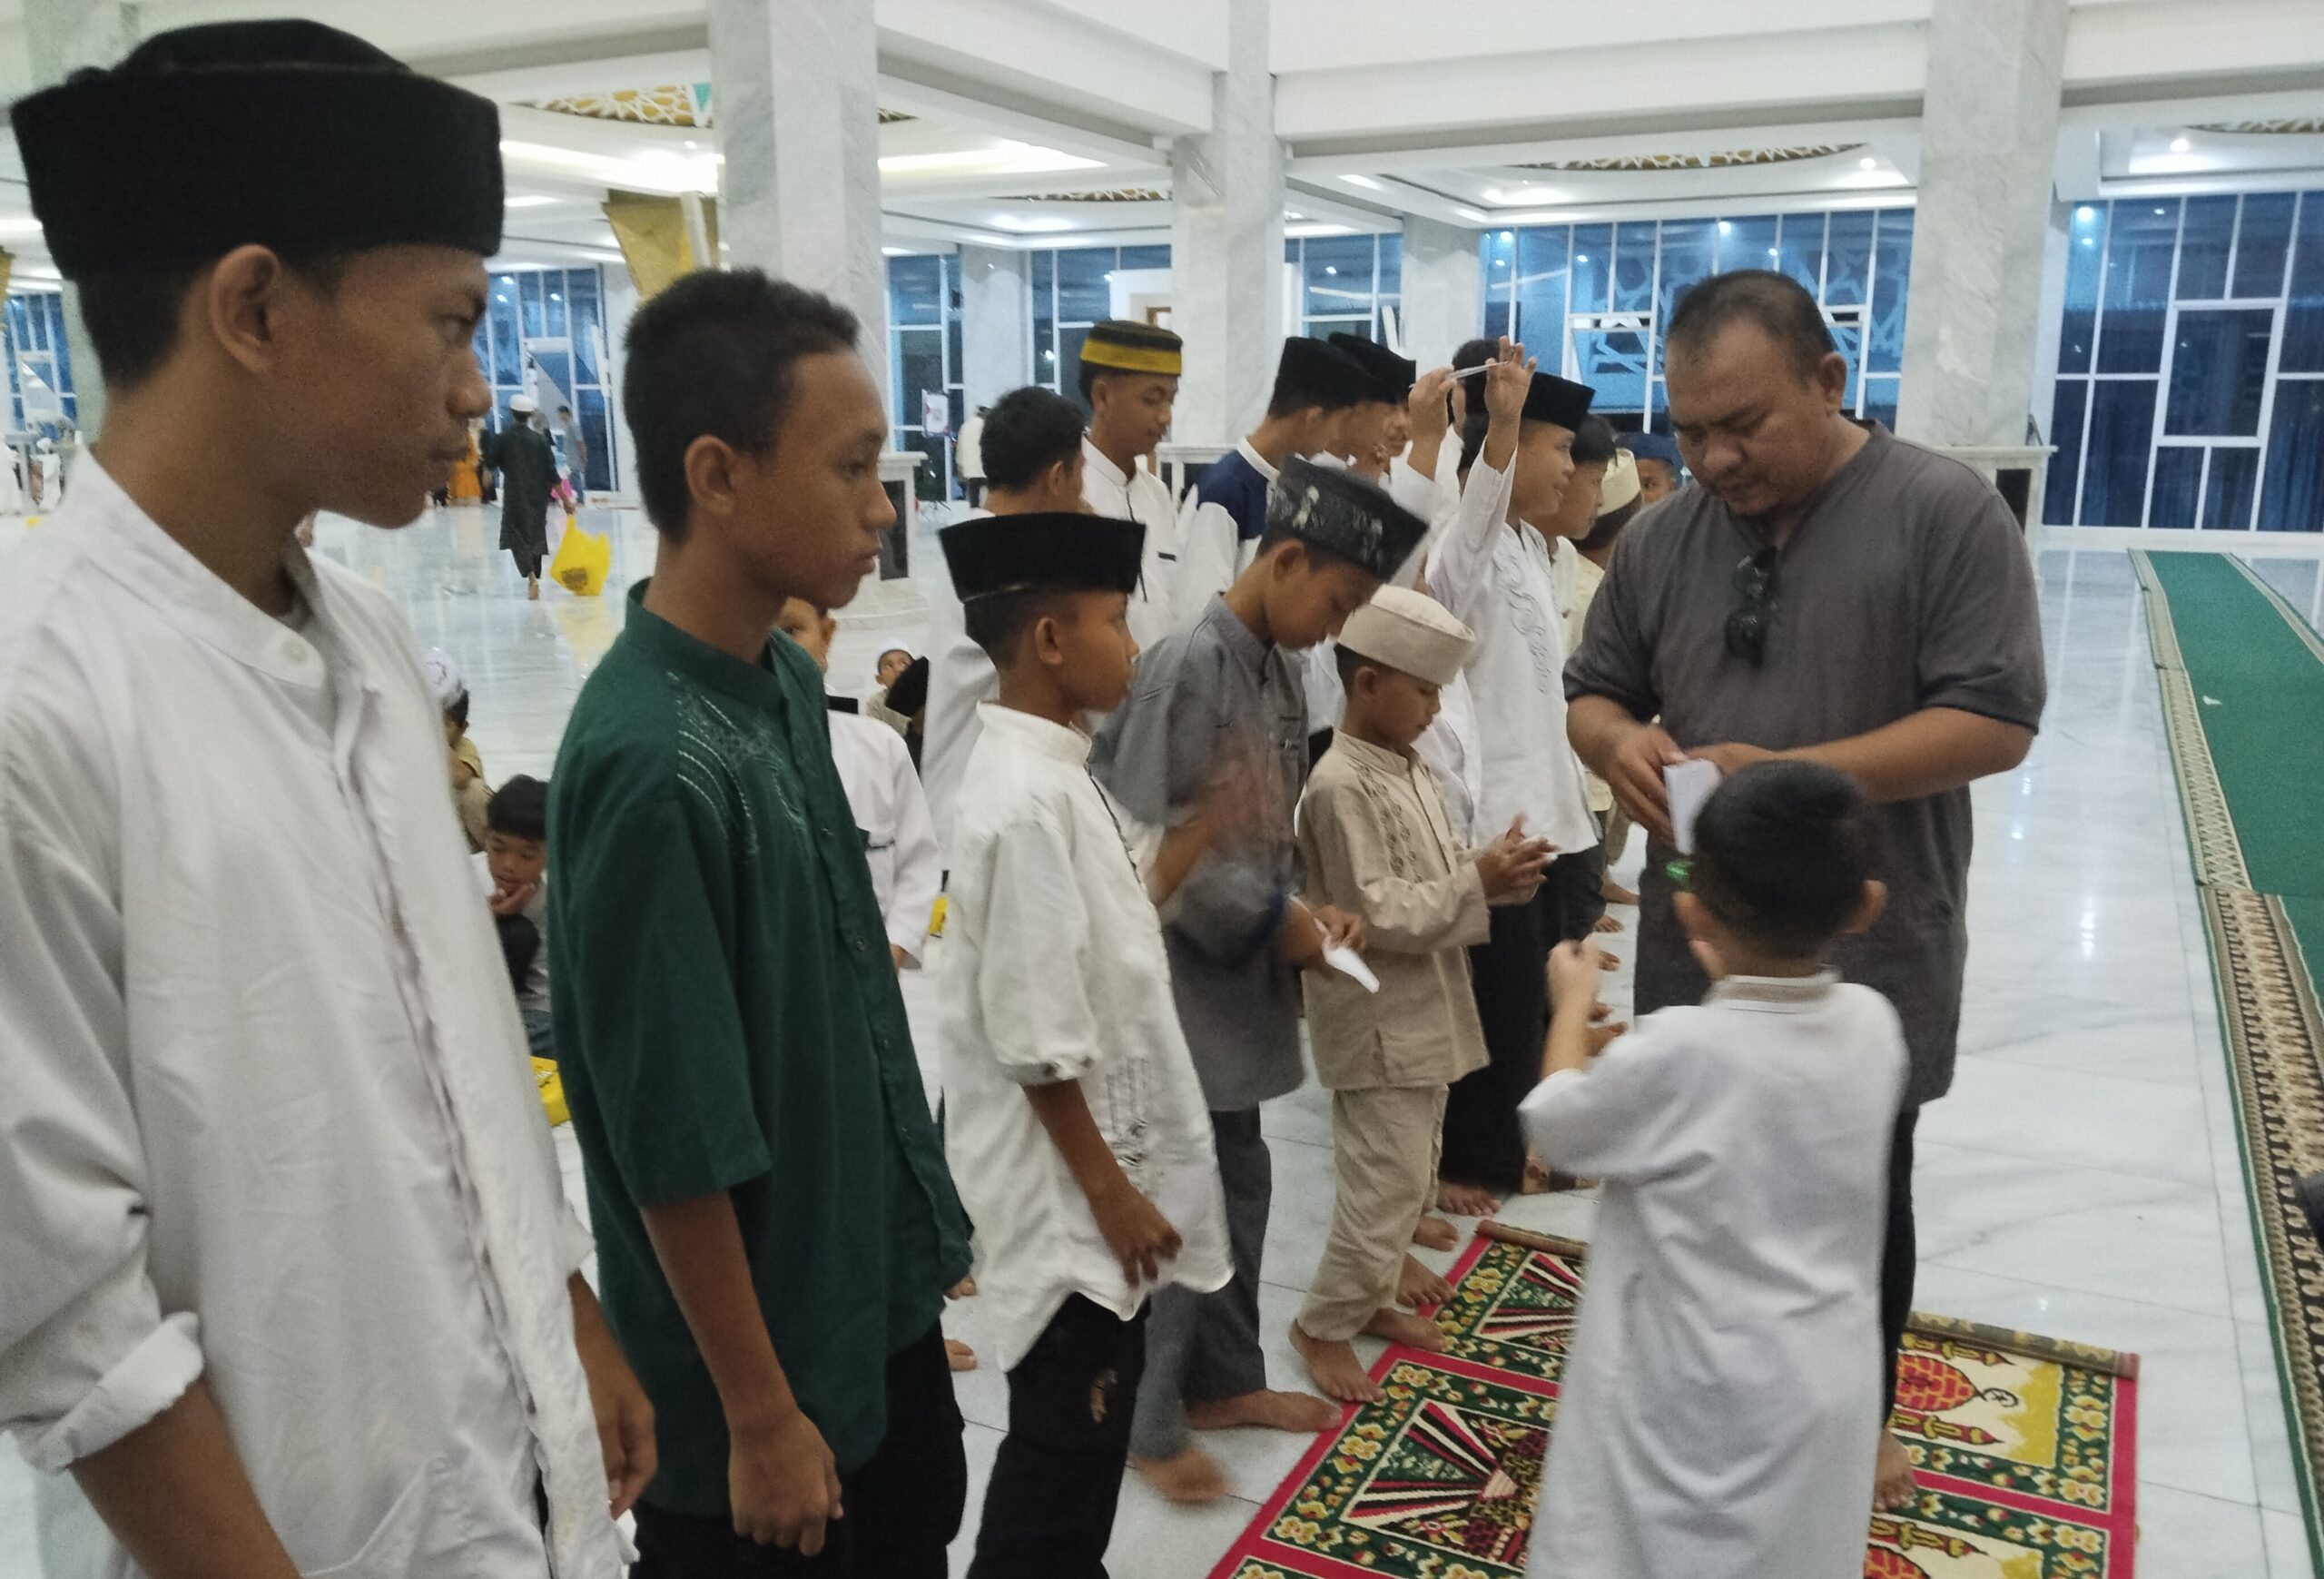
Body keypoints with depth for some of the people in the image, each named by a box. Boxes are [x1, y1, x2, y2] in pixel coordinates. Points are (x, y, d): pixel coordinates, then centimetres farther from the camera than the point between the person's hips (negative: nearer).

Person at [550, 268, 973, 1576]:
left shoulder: (788, 682, -3)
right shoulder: (655, 766, -29)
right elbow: (678, 1150, -24)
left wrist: (920, 1220, 15)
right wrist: (760, 1417, -14)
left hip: (879, 1296, 8)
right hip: (763, 1355, -8)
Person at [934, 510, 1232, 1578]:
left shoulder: (1051, 772, 6)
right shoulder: (1025, 800, -24)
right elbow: (1036, 1041, -23)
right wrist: (1108, 1188, -18)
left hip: (1098, 1165, 9)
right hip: (1065, 1182, -9)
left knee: (1089, 1424, 22)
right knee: (1065, 1439, 7)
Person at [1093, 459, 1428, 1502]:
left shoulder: (1282, 670, 9)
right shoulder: (1190, 665, -18)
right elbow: (1150, 845, -22)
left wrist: (1304, 909, -1)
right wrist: (1273, 921, -17)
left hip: (1242, 979, 9)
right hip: (1180, 982, -9)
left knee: (1237, 1182, 18)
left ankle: (1223, 1377, 36)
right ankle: (1147, 1420, 19)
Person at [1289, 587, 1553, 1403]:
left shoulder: (1412, 770, 8)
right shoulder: (1341, 787, -21)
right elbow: (1376, 915, -23)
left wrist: (1494, 874, -5)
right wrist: (1477, 883, -22)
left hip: (1424, 1010, 9)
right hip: (1378, 1021, -9)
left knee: (1410, 1176, 19)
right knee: (1388, 1184, -2)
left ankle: (1371, 1299, 35)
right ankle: (1324, 1324, 16)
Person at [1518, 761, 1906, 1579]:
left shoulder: (1676, 1053, -27)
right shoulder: (1874, 1025, -10)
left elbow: (1555, 1126, -8)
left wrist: (1573, 1003, 7)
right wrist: (1735, 983, 24)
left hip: (1700, 1401, -5)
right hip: (1828, 1387, 5)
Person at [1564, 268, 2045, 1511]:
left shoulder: (1944, 512, -12)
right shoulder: (1662, 538, 2)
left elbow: (1995, 720, -17)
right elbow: (1590, 694, 10)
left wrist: (1788, 775, -25)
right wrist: (1620, 743, -14)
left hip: (1865, 955, -4)